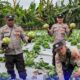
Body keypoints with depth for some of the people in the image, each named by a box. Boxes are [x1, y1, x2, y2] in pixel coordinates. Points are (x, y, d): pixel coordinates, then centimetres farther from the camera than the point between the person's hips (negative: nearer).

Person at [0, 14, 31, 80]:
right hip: (8, 53, 0)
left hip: (18, 52, 0)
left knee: (21, 67, 6)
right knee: (10, 68, 13)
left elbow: (23, 37, 7)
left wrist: (28, 39, -14)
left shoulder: (19, 28, 5)